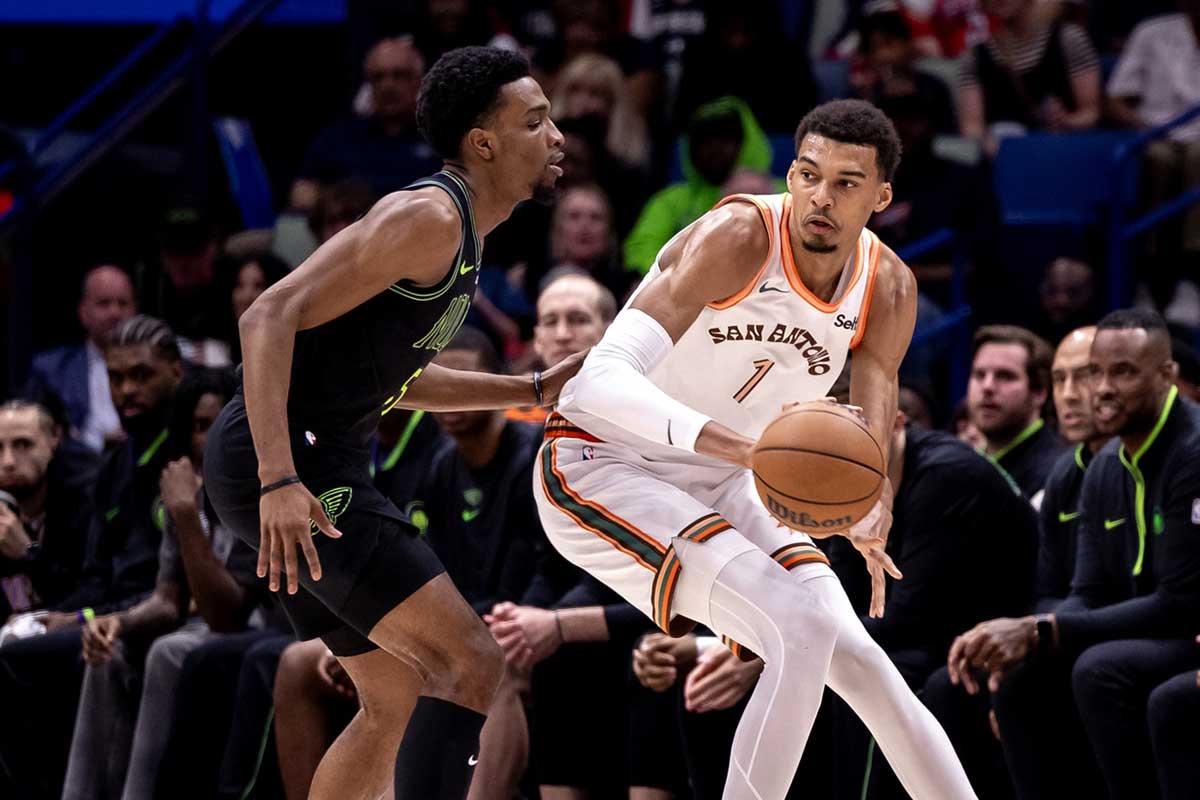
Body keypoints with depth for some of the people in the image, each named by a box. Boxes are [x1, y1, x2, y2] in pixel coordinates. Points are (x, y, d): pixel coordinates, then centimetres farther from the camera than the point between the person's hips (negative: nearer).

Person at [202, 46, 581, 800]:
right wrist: (279, 481, -32)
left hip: (314, 461, 11)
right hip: (285, 460, -11)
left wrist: (534, 391, 23)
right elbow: (271, 317, -23)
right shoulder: (428, 218, -15)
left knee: (397, 699, 15)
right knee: (470, 662, -15)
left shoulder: (462, 232, 17)